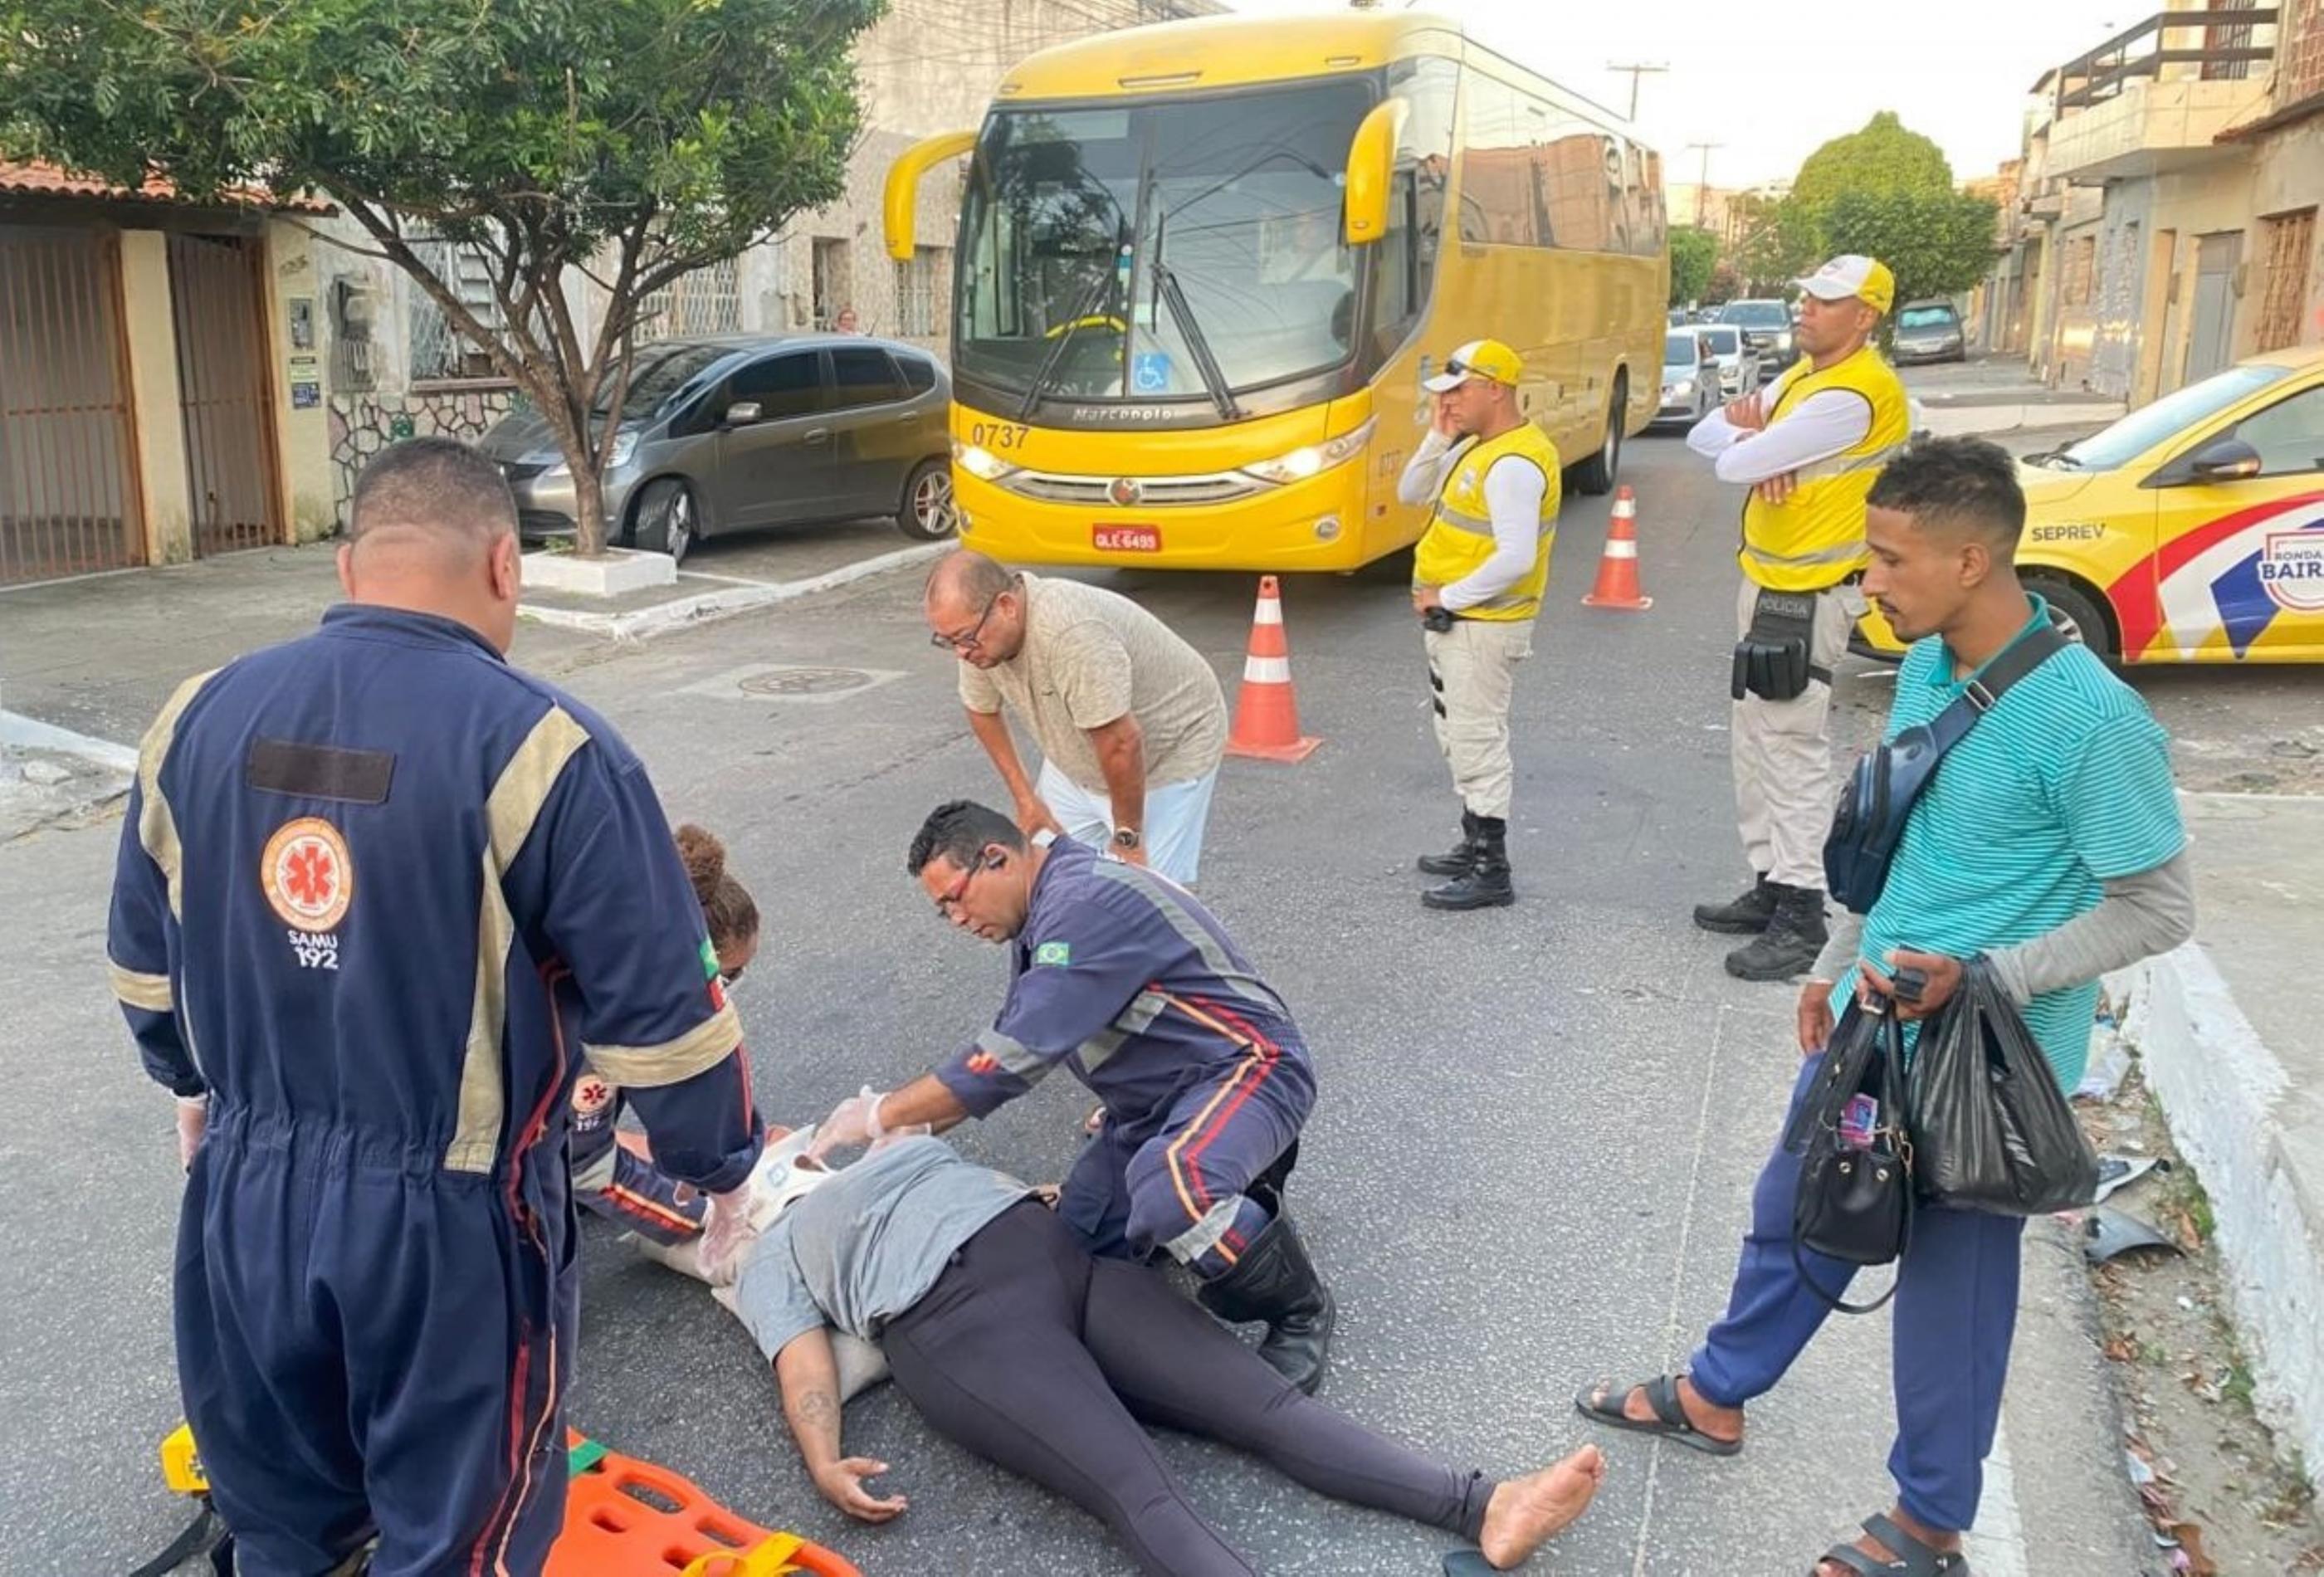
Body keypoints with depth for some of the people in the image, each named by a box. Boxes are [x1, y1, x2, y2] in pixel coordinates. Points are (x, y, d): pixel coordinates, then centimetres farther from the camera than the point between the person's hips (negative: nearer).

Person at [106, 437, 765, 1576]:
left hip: (246, 1200, 6)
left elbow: (144, 962, 13)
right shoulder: (540, 749, -20)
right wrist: (721, 1168, 2)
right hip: (447, 1220, -5)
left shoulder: (197, 719, -1)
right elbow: (661, 1012, -16)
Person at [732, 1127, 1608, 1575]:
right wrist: (824, 1461, -13)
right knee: (1143, 1497, -27)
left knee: (1262, 1398, -11)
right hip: (955, 1327, -6)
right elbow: (802, 1357, 5)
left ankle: (1482, 1506, -21)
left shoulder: (901, 1146, 37)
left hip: (1057, 1251, 6)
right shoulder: (769, 1265, 21)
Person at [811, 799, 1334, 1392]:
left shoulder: (1088, 902, -23)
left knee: (1169, 1190, -39)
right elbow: (1012, 1044, 18)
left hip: (1243, 1067, -10)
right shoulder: (1043, 917, 10)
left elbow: (1014, 1055, -28)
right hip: (1153, 1100, 10)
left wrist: (883, 1114, -18)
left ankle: (1299, 1308, -12)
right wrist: (913, 1127, 9)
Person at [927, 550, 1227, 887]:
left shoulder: (1070, 632, -38)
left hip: (1170, 748, -7)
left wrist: (1127, 837, -23)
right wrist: (1025, 798, 5)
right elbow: (983, 710, 7)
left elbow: (1121, 743, -34)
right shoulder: (980, 633, -13)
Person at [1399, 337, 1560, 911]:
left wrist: (1446, 598, -20)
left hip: (1482, 625, -11)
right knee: (1459, 737, 19)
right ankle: (1475, 845, 32)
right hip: (1451, 620, 11)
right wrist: (1438, 437, 1)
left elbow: (1516, 558, -29)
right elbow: (1410, 493, 15)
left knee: (1477, 740, -6)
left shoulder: (1514, 464, -21)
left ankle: (1492, 872, 1)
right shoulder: (1474, 447, 11)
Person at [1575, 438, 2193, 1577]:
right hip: (1873, 1020, 7)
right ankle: (1715, 1397, 47)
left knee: (1951, 1287, 11)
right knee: (1792, 1211, 23)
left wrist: (1980, 977, -25)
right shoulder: (1923, 669, -1)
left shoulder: (2089, 720, -25)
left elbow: (2158, 911, -18)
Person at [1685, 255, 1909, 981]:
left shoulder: (1854, 395, -19)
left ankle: (1801, 916, -7)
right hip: (1767, 583, 10)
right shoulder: (1802, 375, 14)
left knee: (1790, 749, -11)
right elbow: (1703, 436, 10)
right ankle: (1771, 886, 25)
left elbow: (1737, 463, -25)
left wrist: (1746, 437, -2)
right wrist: (1756, 437, -11)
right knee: (1755, 743, 15)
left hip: (1808, 597, -10)